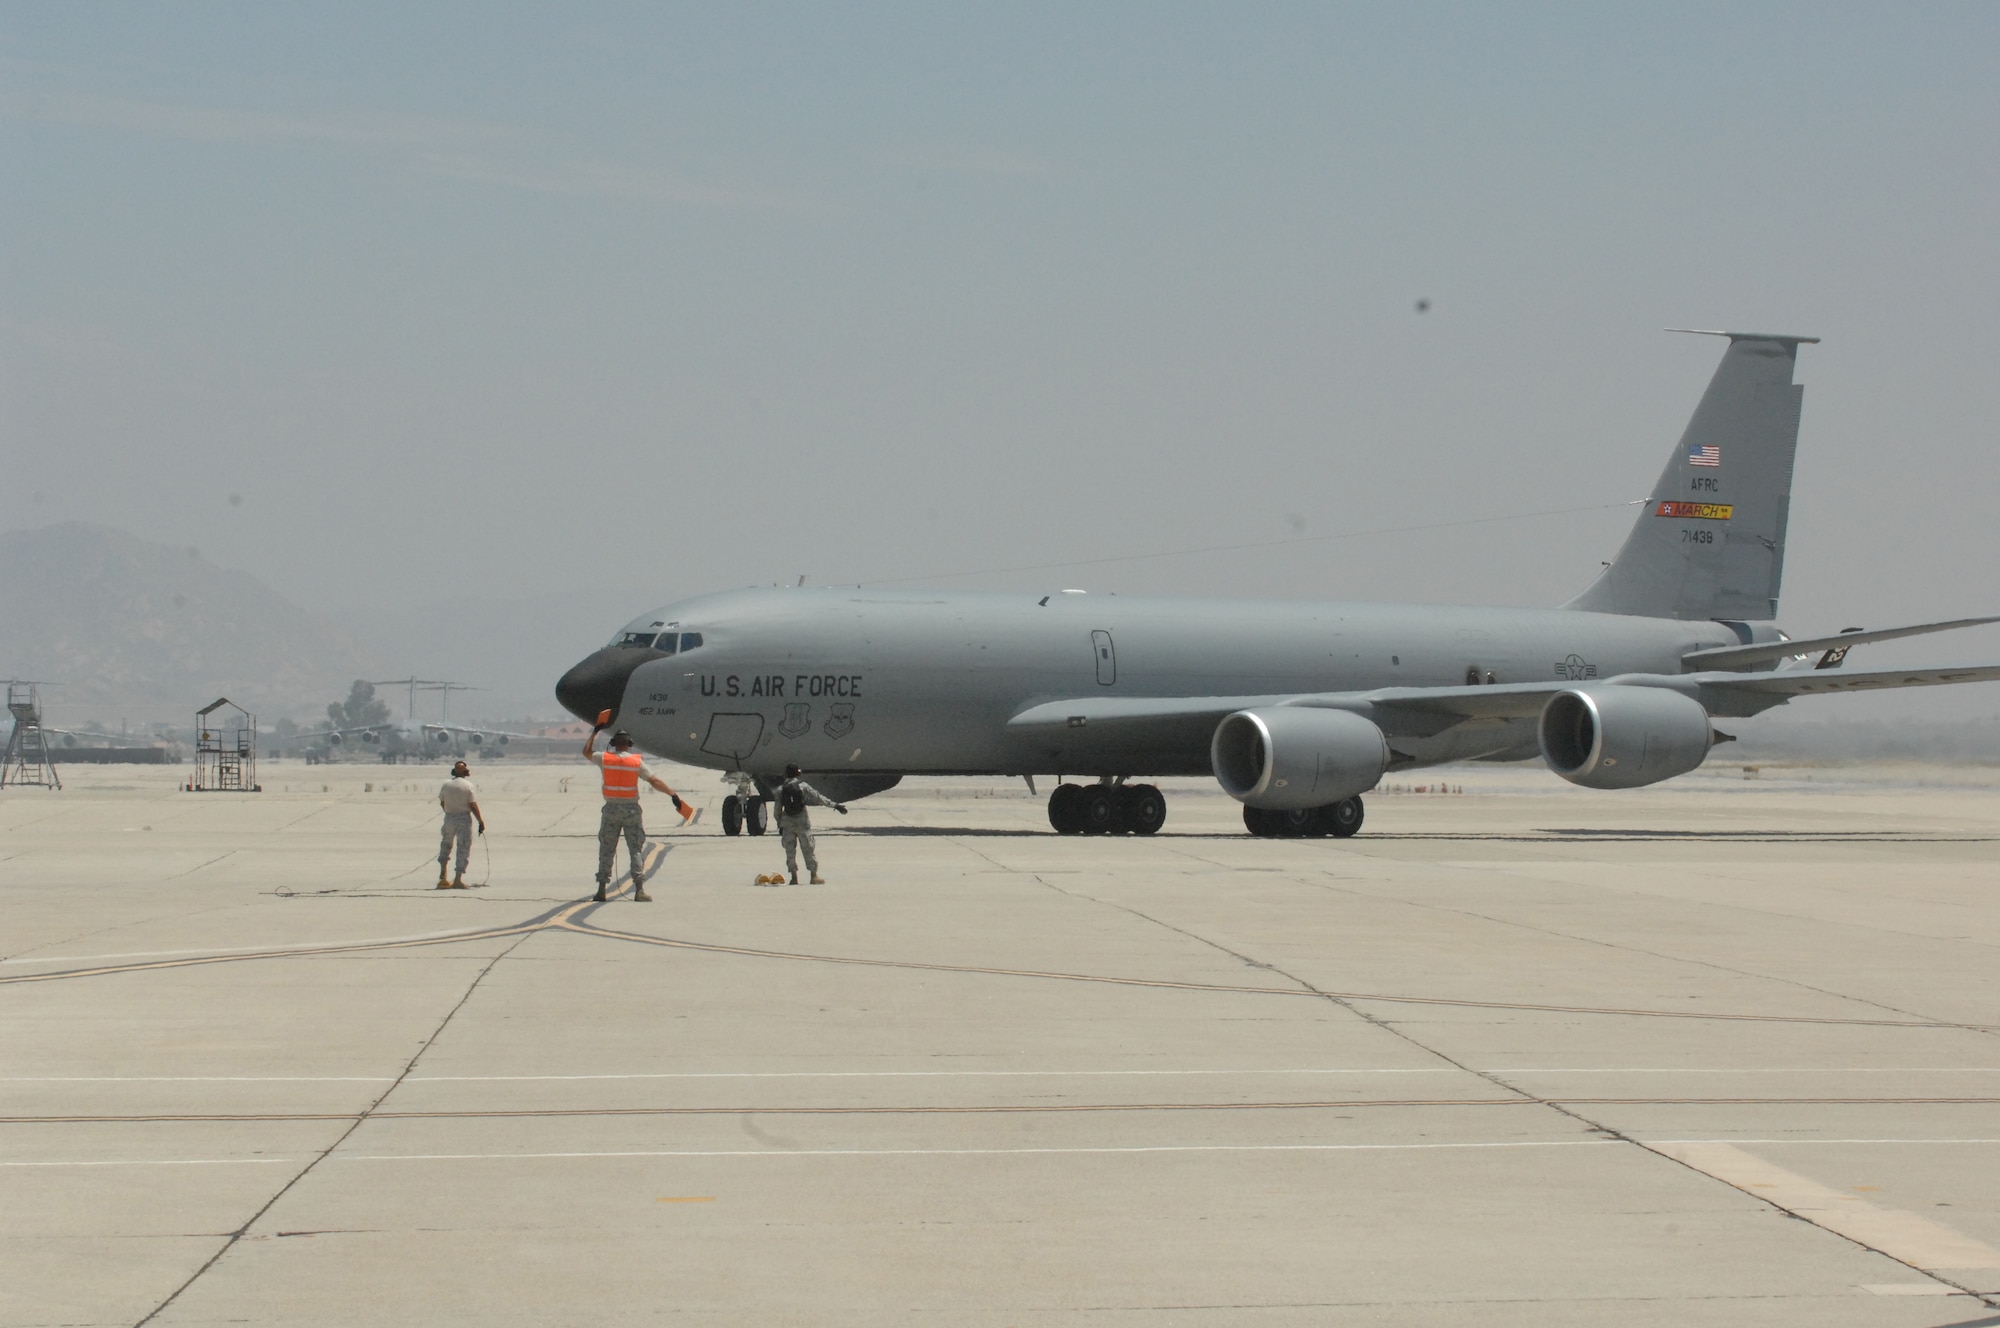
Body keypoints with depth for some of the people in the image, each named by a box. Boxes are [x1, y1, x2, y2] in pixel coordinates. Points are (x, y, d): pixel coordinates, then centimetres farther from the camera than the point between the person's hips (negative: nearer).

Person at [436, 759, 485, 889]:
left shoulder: (446, 784, 0)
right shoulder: (468, 786, -9)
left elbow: (442, 803, 8)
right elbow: (473, 806, -12)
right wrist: (481, 822, -4)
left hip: (449, 818, 3)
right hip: (464, 818, -3)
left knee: (445, 845, 19)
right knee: (464, 848, 3)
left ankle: (442, 877, 14)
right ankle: (458, 879, -1)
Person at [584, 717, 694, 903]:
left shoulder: (604, 759, 0)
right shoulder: (636, 762, -3)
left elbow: (587, 752, 19)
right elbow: (654, 781, -6)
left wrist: (595, 731, 28)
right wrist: (673, 795, -1)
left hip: (611, 809, 1)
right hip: (631, 809, -1)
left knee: (606, 850, 7)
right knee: (635, 851, 1)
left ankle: (601, 889, 6)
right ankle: (639, 890, -7)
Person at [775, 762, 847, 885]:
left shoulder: (780, 789, 0)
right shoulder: (802, 786, -5)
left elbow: (778, 809, 2)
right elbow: (818, 798, -5)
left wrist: (780, 825, 11)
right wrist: (835, 805, -1)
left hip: (787, 822, 1)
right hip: (802, 820, -1)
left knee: (790, 850, 7)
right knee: (808, 848, 3)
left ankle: (794, 877, 4)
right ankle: (814, 876, 3)